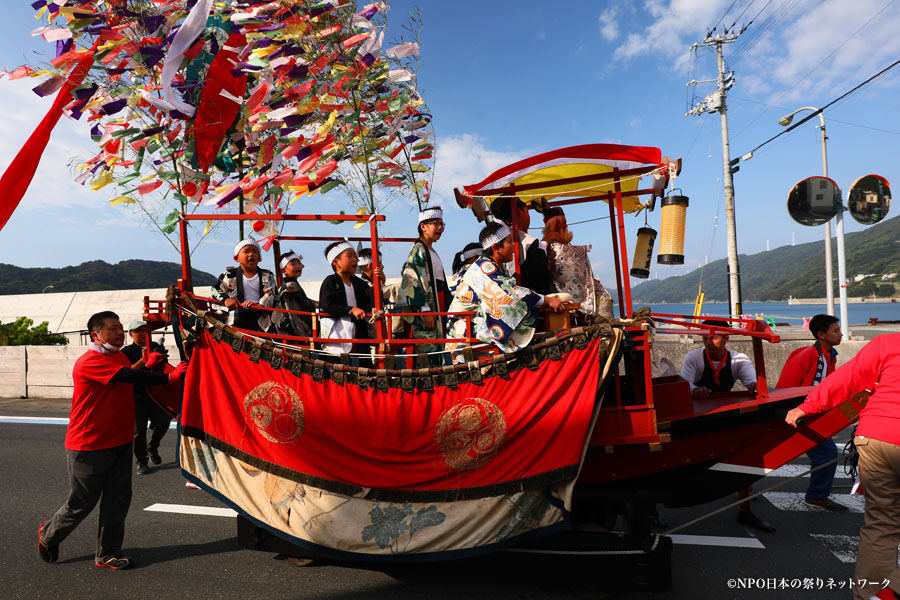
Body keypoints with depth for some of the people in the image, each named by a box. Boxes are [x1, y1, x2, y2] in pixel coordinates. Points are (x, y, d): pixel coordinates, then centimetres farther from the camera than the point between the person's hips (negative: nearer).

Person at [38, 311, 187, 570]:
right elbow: (128, 377, -30)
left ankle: (108, 553, 19)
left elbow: (136, 379, 16)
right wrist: (169, 376, -31)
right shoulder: (89, 362, -19)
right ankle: (48, 534, 36)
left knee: (118, 499, 7)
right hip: (89, 446, -7)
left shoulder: (120, 356, 11)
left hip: (120, 442, 7)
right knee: (81, 502, 7)